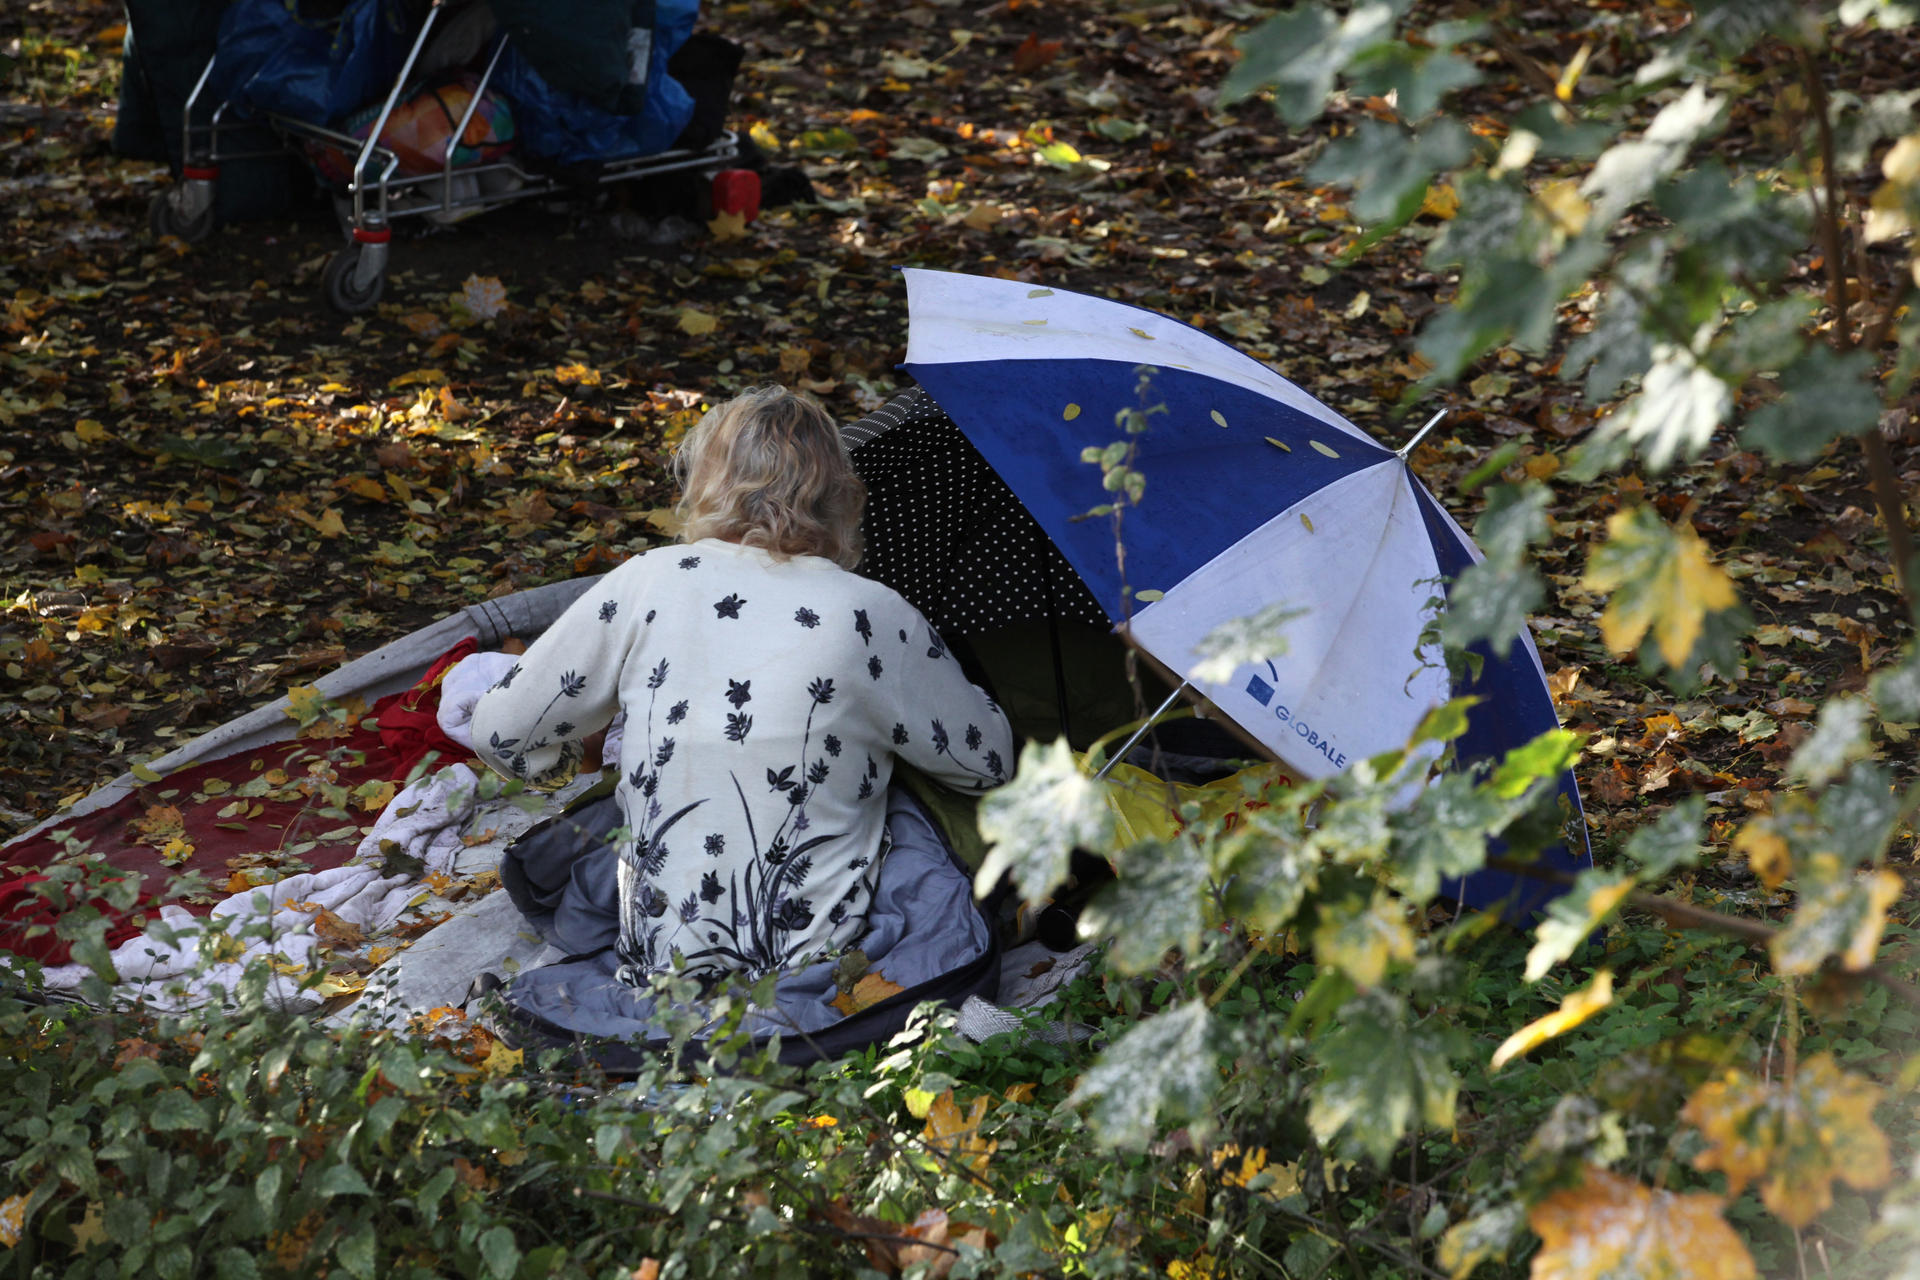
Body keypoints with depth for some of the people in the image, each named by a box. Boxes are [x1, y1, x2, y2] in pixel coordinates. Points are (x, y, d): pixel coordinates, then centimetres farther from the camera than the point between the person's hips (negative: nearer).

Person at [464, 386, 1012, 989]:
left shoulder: (645, 584, -4)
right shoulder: (872, 618, -9)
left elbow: (501, 733, 5)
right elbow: (989, 760, 7)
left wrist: (569, 760, 27)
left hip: (655, 963, 1)